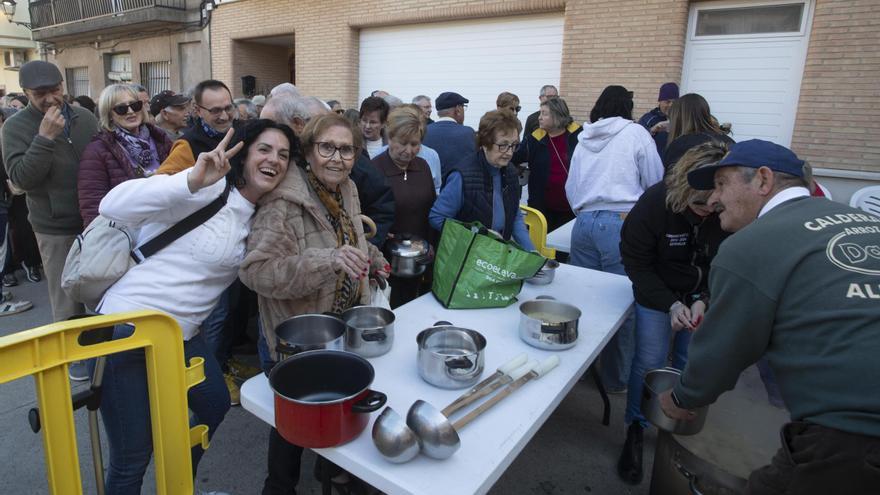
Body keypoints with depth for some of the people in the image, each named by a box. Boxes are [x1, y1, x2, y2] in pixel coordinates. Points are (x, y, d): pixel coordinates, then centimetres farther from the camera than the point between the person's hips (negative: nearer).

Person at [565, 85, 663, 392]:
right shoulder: (636, 133, 4)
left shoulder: (584, 139, 16)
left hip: (584, 221, 5)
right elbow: (656, 182, 4)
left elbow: (571, 186, 21)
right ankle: (615, 378, 13)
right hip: (621, 222, -4)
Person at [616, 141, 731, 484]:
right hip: (657, 292, -2)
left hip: (705, 295, 2)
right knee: (649, 362, -2)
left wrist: (704, 301, -21)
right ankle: (635, 431, 17)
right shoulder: (654, 202, -27)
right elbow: (635, 261, -16)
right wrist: (670, 304, -22)